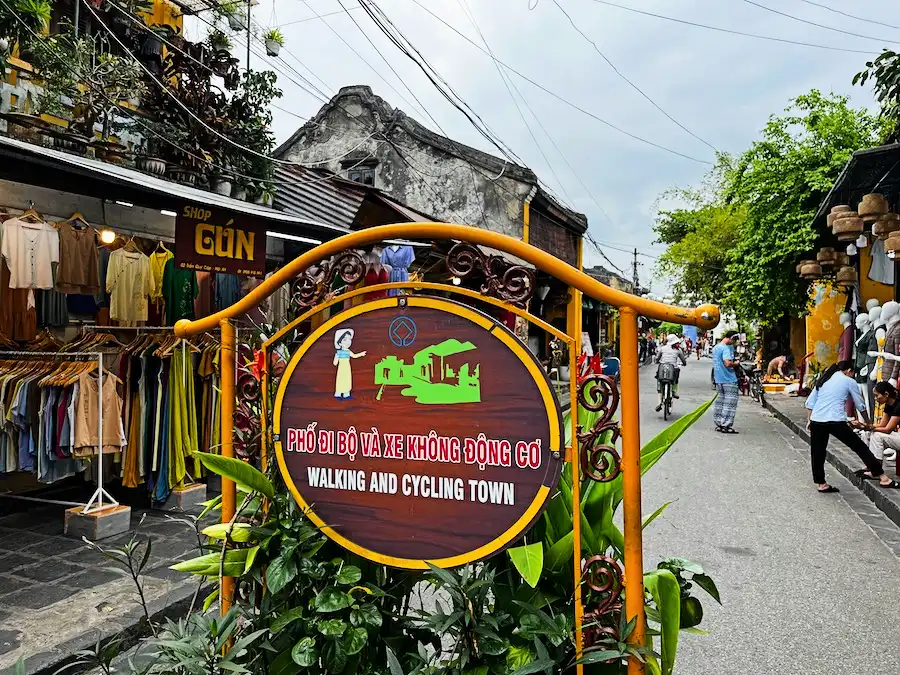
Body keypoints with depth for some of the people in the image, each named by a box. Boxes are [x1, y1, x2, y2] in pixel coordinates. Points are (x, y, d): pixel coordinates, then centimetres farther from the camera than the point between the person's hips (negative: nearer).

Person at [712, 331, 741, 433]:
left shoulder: (716, 348, 14)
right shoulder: (726, 348, -16)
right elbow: (728, 363, -25)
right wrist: (736, 363, -7)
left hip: (718, 379, 9)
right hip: (729, 379, -9)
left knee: (720, 401, 13)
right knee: (730, 402, -4)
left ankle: (718, 424, 17)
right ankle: (726, 425, -5)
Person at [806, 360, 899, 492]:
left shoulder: (823, 380, 20)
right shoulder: (849, 381, 8)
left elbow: (809, 402, 16)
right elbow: (860, 406, 14)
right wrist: (868, 423, 28)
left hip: (816, 421, 4)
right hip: (836, 422, -4)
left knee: (817, 453, 11)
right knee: (859, 446, 7)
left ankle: (821, 484, 18)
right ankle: (883, 477, 11)